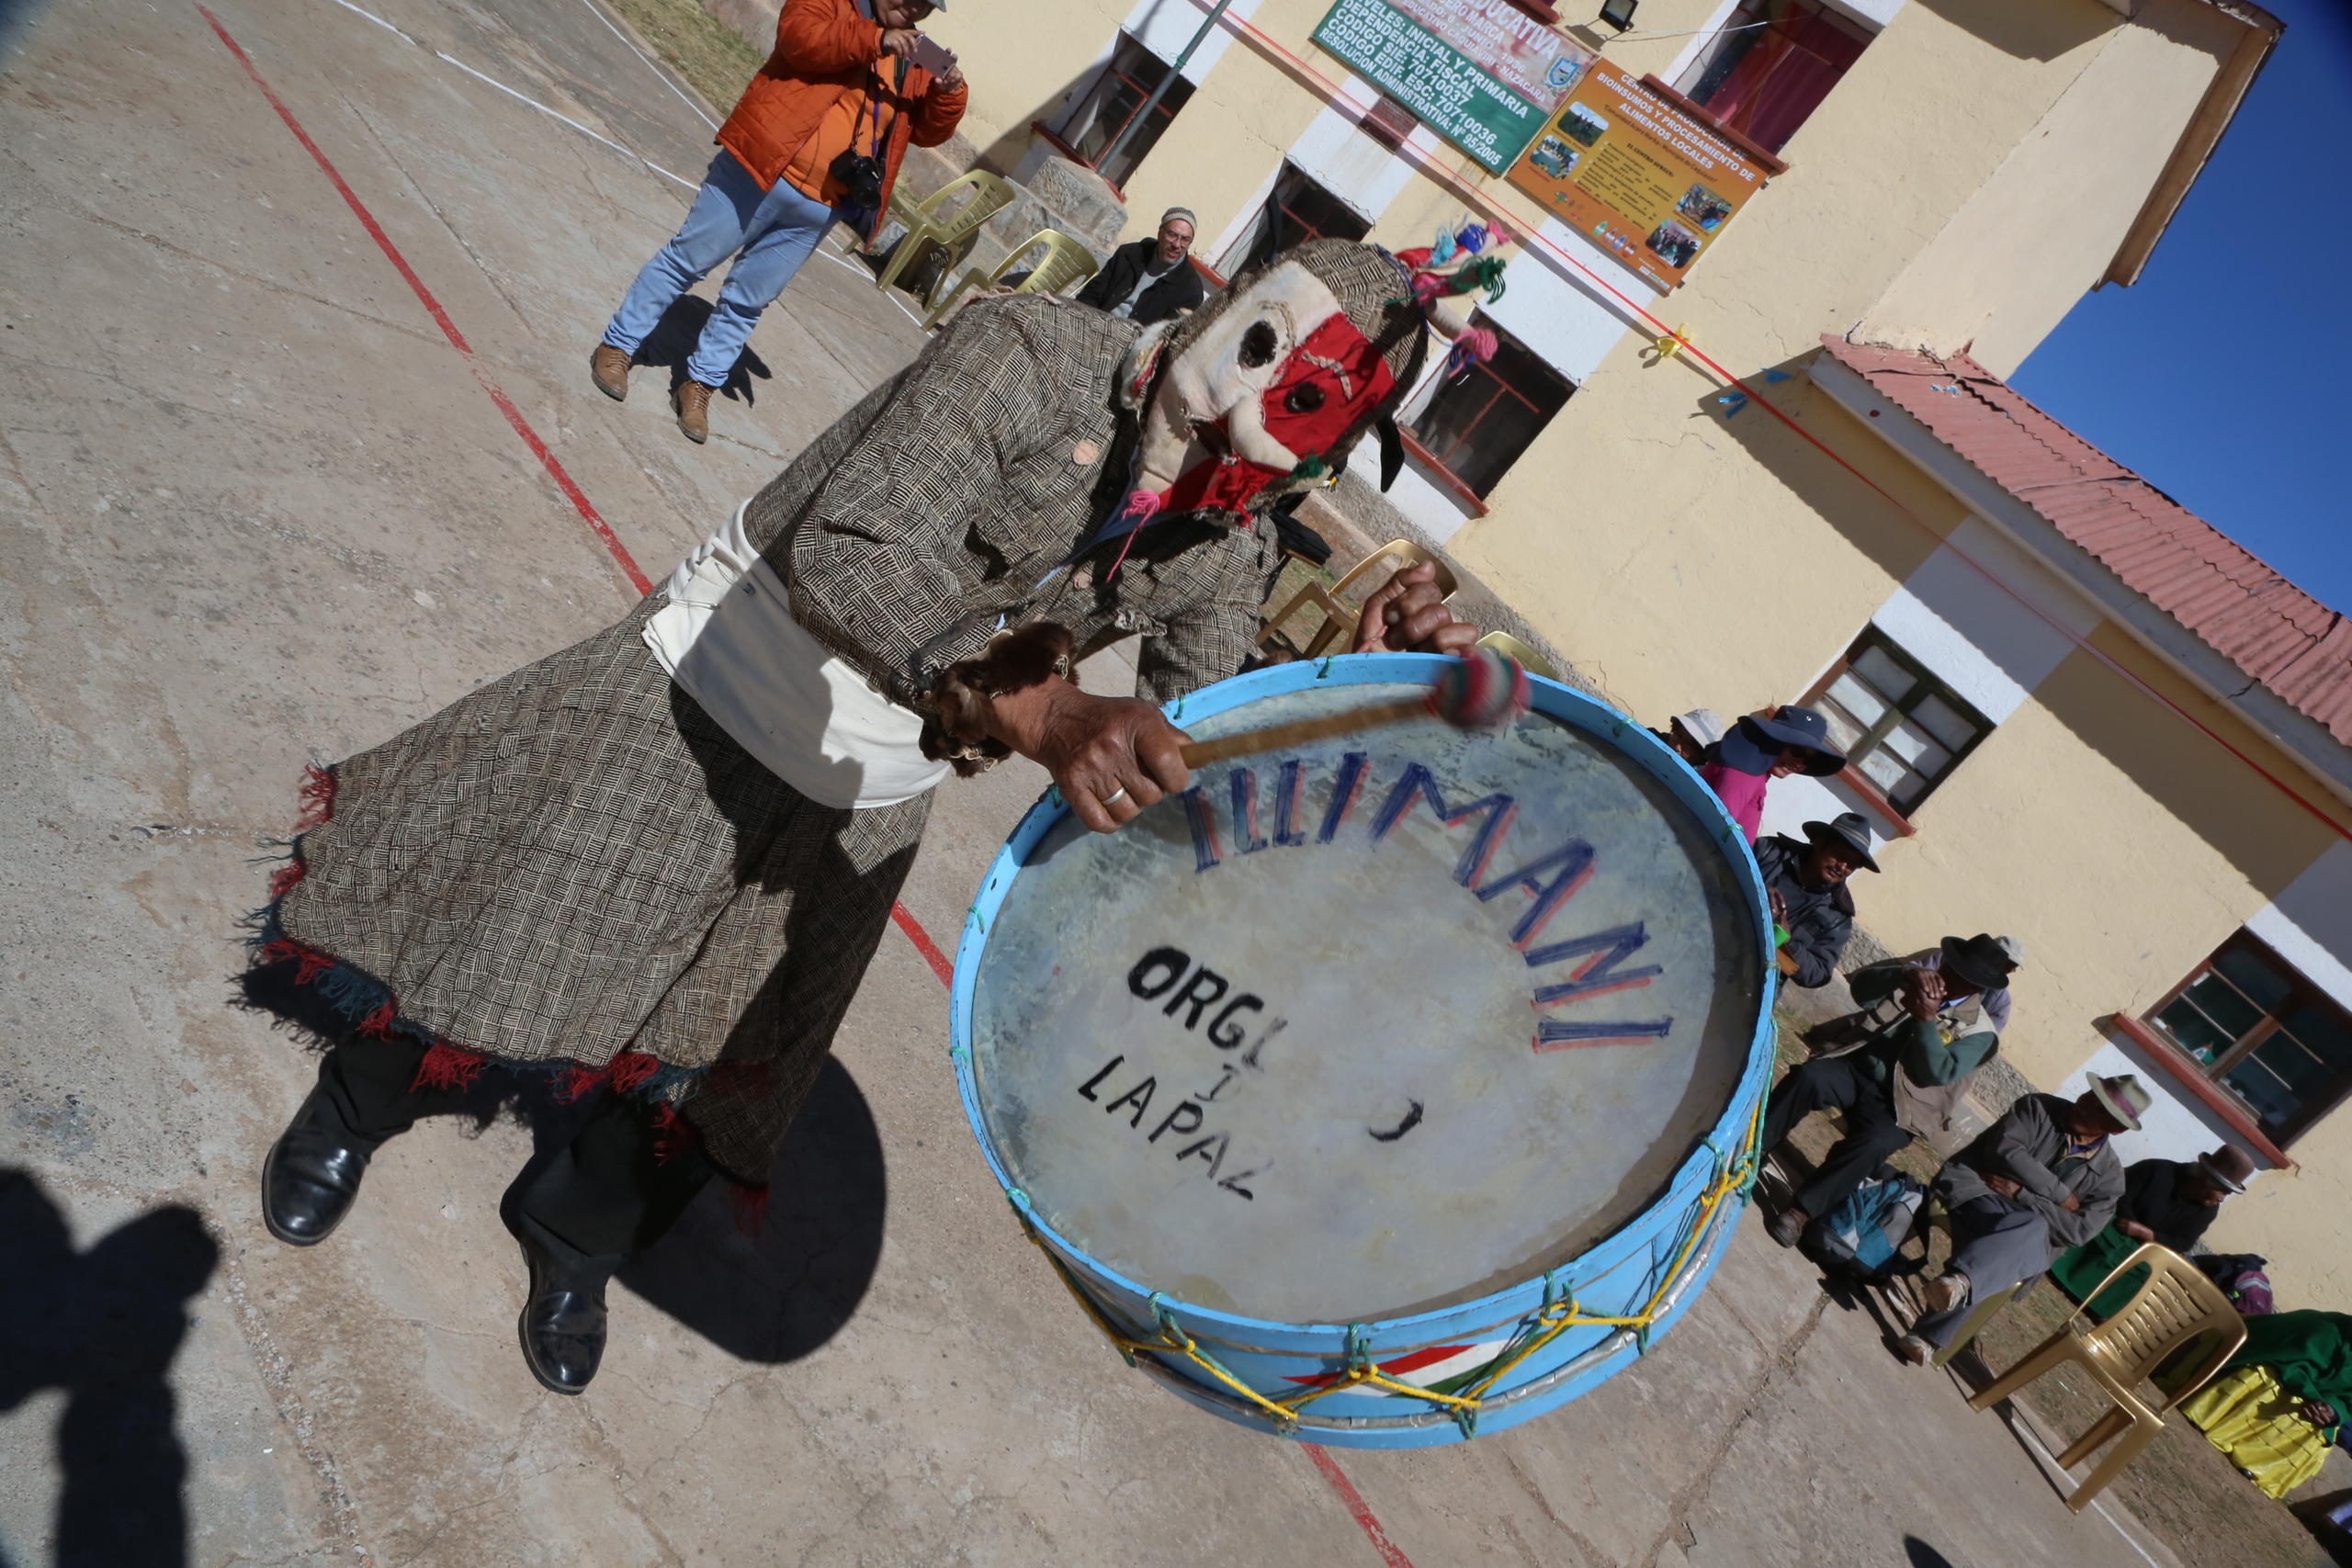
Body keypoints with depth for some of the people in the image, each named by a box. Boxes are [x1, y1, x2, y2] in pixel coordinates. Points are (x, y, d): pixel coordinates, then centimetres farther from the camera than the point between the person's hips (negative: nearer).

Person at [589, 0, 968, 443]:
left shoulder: (916, 63, 16)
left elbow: (929, 129, 14)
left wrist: (949, 93, -5)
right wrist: (875, 40, -22)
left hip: (817, 208, 4)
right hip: (760, 169, -4)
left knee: (748, 303, 10)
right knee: (687, 261, 5)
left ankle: (699, 385, 23)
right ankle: (618, 346, 19)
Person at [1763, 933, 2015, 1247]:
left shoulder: (1979, 1032, -3)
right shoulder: (1918, 974, 6)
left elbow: (1939, 1073, -16)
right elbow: (1861, 986, -11)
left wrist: (1926, 1019, -25)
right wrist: (1906, 974, -29)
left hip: (1894, 1102, -2)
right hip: (1854, 1065, 2)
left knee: (1871, 1146, -32)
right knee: (1807, 1078, -30)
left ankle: (1802, 1210, -23)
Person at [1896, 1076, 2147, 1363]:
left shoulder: (2109, 1176, 9)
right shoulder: (2038, 1107, 7)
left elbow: (2078, 1231, -2)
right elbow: (2005, 1151, -7)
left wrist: (2021, 1193, -12)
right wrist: (2060, 1195, -6)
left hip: (2030, 1243, 2)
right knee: (2034, 1225, -35)